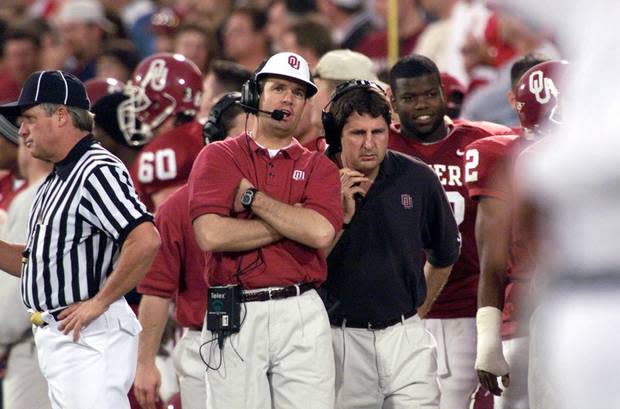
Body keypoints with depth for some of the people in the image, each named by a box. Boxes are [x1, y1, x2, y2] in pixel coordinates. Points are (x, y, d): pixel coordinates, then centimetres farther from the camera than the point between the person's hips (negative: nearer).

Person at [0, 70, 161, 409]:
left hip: (91, 333, -10)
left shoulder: (98, 171, -13)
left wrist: (100, 302, -19)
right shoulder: (54, 182, 19)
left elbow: (146, 241, -26)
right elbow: (32, 262, 24)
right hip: (54, 336, 10)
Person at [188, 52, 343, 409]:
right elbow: (211, 235, -10)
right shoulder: (218, 157, 6)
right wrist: (293, 222, -7)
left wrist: (252, 197, -5)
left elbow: (321, 233, -9)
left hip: (303, 315, 1)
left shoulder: (318, 167, 11)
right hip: (235, 313, -1)